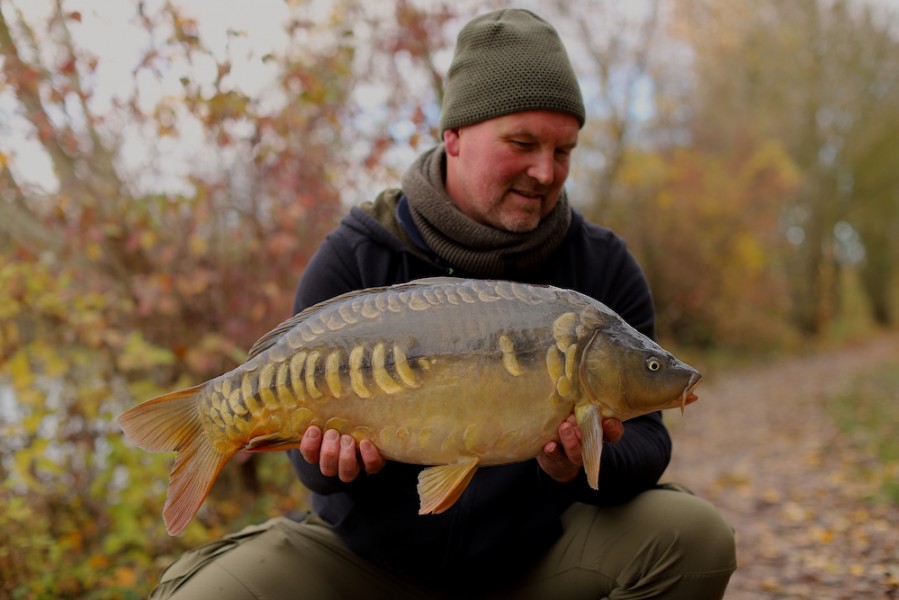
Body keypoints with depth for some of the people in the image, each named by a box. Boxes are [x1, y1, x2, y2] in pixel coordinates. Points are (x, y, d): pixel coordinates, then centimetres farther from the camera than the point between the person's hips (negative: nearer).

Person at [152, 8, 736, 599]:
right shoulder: (354, 260, -10)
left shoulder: (603, 267, -6)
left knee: (696, 537, -22)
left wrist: (585, 467, -31)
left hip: (534, 549, 2)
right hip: (376, 548, -1)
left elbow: (643, 441, -9)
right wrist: (346, 448, -33)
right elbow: (316, 464, -9)